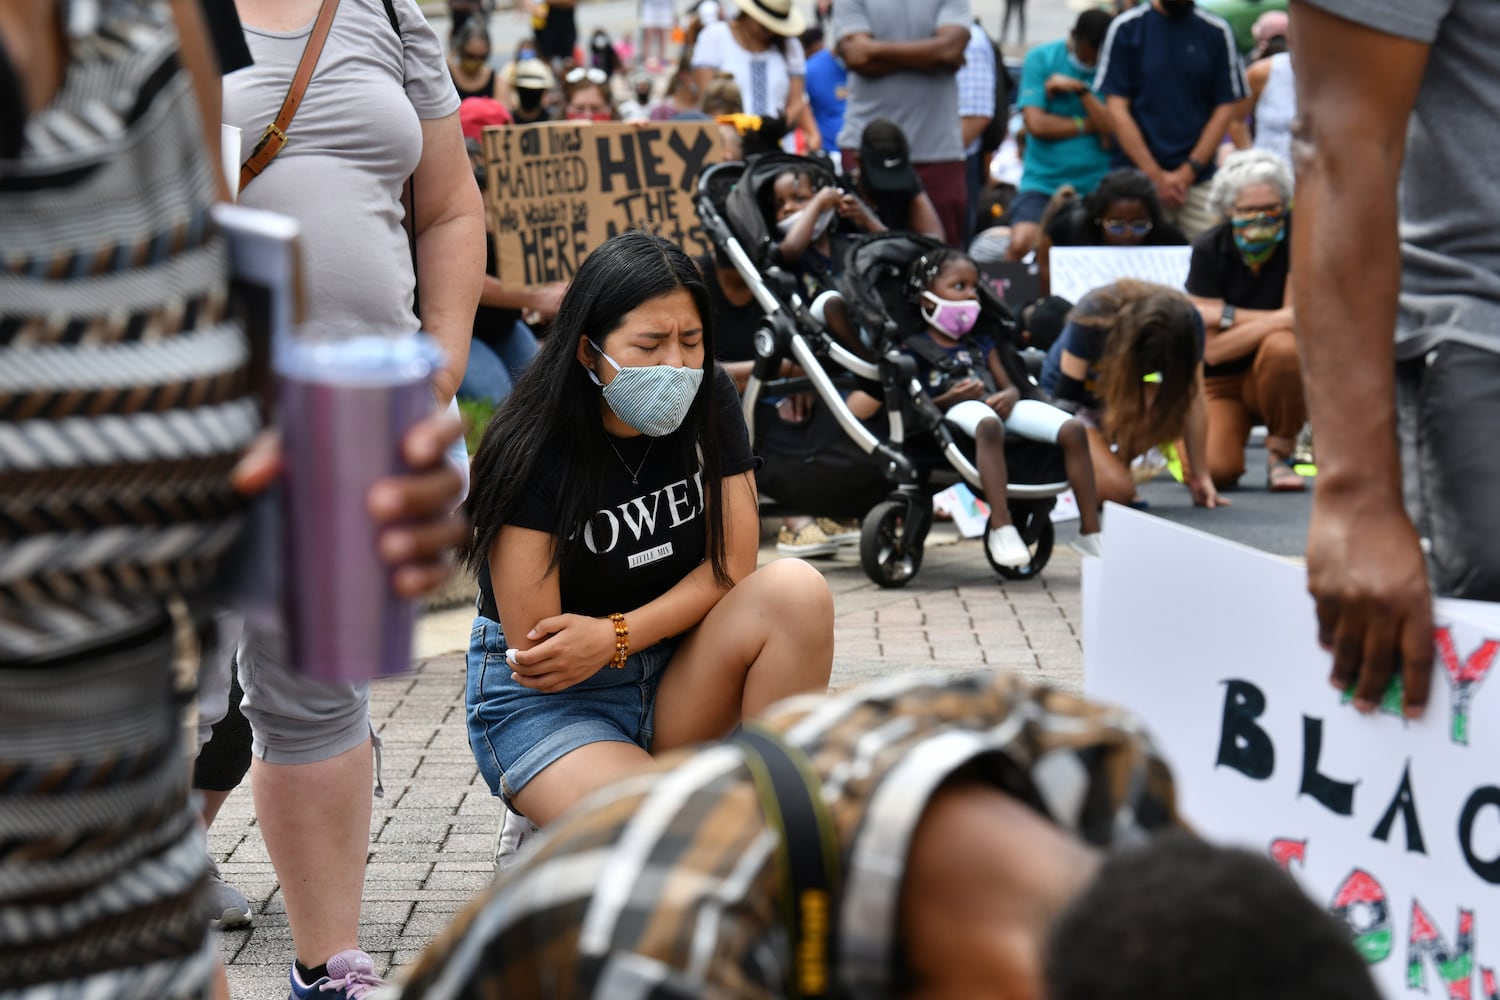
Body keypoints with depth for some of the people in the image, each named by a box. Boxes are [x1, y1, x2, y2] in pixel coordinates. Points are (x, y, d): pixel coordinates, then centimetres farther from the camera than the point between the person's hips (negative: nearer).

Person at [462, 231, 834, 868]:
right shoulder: (533, 453, -20)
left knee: (795, 589, -24)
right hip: (543, 702, -5)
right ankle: (550, 831, 3)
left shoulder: (709, 404, -5)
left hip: (674, 675, 5)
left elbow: (732, 567, -7)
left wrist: (615, 635, -21)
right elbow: (532, 650, -19)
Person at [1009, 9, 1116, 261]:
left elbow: (1116, 129, -7)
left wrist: (1081, 89, -14)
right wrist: (1090, 125, -2)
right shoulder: (1041, 58, 2)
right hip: (1043, 181, -1)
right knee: (1021, 244, -24)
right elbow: (1036, 123, -6)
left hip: (1097, 186, 1)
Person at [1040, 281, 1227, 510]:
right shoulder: (1093, 317, -33)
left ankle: (1117, 464, -7)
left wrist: (1201, 476, -17)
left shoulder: (1187, 323, -24)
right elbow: (1067, 392, -26)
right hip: (1074, 400, -4)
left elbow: (1193, 400, -19)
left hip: (1124, 395, 4)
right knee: (1116, 490, -27)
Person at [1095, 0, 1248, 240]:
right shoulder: (1126, 28, 2)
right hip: (1138, 179, -1)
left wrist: (1188, 172, -4)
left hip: (1200, 180, 1)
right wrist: (1156, 175, -6)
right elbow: (1117, 110, -1)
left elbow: (1225, 109, 6)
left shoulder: (1217, 31, 6)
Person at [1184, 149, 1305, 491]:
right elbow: (1213, 349, -16)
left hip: (1278, 377, 0)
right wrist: (1277, 320, -23)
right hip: (1220, 381, 0)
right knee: (1212, 471, -26)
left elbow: (1298, 320, -16)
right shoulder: (1208, 251, -11)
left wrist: (1226, 315, -18)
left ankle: (1280, 455, -12)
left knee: (1283, 347, -36)